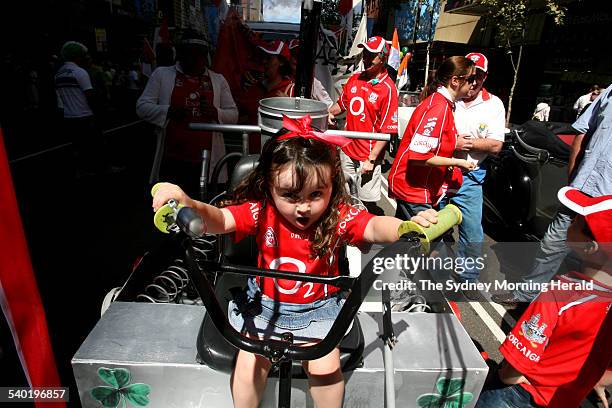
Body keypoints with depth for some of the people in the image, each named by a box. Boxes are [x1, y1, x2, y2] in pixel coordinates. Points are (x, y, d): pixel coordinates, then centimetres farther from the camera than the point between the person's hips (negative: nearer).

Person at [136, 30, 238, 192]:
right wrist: (169, 111, -13)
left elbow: (233, 115, 13)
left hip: (208, 161, 1)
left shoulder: (218, 80, 14)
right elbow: (142, 106, 5)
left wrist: (216, 113, -9)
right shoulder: (162, 74, 10)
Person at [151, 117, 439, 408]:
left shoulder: (339, 216, -19)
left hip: (317, 308, 0)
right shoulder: (261, 212, -19)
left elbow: (374, 227, -32)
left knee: (325, 368, -9)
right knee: (248, 365, -6)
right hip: (265, 303, 1)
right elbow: (218, 220, -28)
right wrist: (188, 205, -50)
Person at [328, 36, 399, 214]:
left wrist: (371, 159, -18)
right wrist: (329, 113, -1)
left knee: (367, 203, 1)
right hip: (347, 151, 7)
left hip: (367, 158, -6)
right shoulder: (355, 78, 6)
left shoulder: (388, 88, -14)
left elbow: (387, 130, -16)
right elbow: (341, 103, 21)